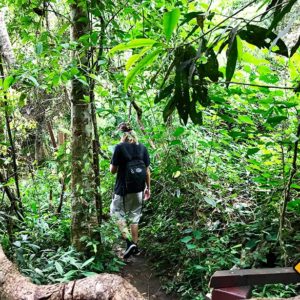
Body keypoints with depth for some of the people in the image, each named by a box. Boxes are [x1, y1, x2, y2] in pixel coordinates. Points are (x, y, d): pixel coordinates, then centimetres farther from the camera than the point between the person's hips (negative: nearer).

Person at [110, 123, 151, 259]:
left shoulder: (119, 147, -10)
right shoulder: (142, 148, 2)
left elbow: (113, 170, -8)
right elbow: (147, 170, 4)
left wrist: (112, 164, 12)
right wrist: (148, 187, 12)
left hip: (123, 188, -4)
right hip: (139, 189, 4)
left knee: (118, 213, 11)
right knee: (135, 217, 16)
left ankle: (129, 242, -2)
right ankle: (135, 246, 23)